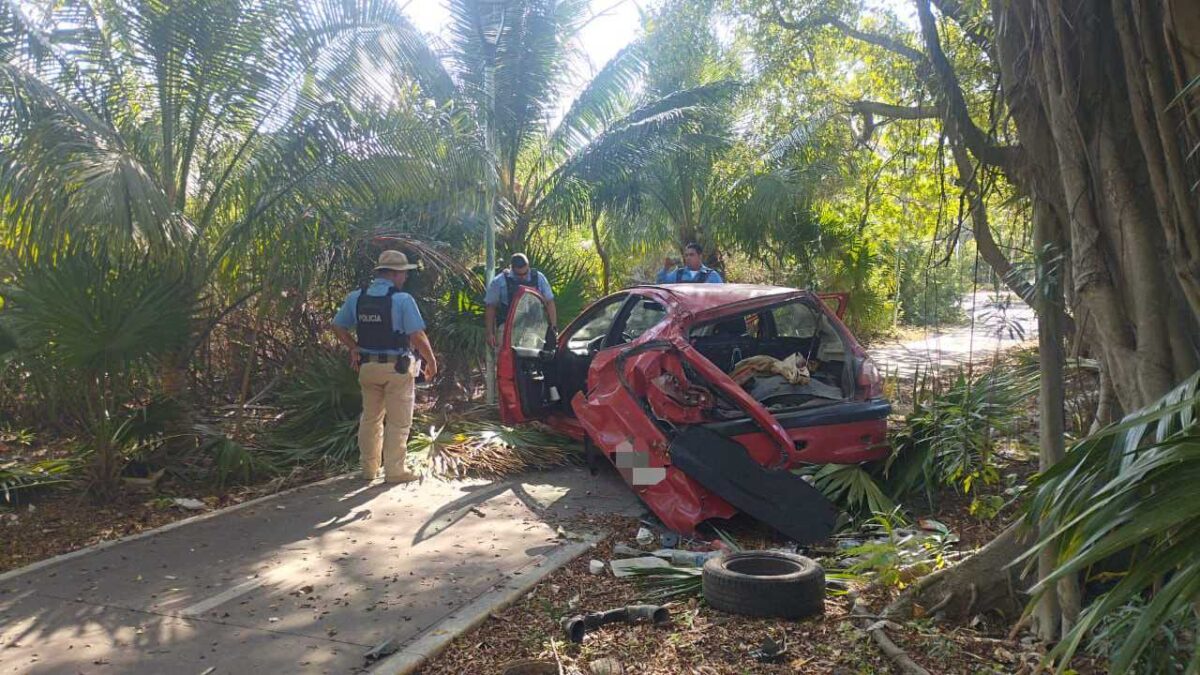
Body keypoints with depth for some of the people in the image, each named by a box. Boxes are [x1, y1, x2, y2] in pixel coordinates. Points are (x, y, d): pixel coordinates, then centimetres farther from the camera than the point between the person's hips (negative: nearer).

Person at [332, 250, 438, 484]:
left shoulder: (356, 297, 2)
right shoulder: (402, 300, -16)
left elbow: (338, 326, 10)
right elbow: (417, 336, -19)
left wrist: (354, 348, 19)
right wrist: (431, 361, -6)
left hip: (367, 366, 6)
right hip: (397, 368, -6)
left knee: (370, 418, 19)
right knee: (398, 422, 6)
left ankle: (369, 468, 27)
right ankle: (394, 471, 11)